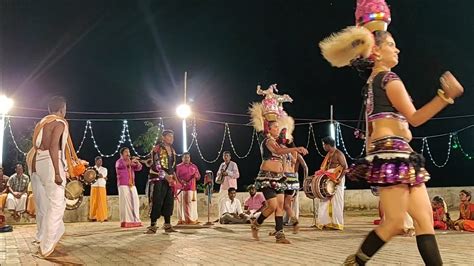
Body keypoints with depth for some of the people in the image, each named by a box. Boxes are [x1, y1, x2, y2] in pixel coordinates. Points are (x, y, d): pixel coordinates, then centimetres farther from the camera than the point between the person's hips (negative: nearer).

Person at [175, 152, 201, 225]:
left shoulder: (194, 166, 16)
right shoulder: (178, 167, 8)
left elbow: (199, 177, 14)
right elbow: (176, 177, 0)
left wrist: (196, 176, -9)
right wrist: (181, 181, -18)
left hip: (192, 188, 2)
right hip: (182, 188, -2)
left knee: (192, 203, -1)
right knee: (182, 204, -4)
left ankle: (193, 219, 3)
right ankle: (182, 220, -1)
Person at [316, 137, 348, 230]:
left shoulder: (338, 154, -10)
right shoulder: (328, 154, 15)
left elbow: (345, 167, -15)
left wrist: (340, 178, -22)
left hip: (337, 180, -8)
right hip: (327, 179, 8)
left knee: (336, 201, -2)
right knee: (326, 200, 6)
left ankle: (337, 223, 4)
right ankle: (326, 222, 11)